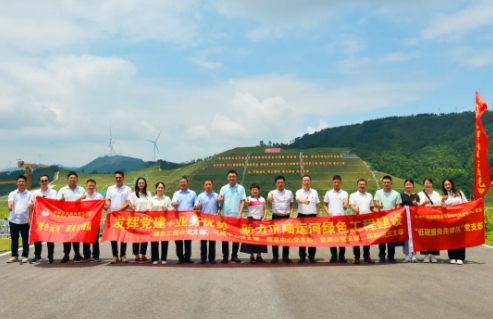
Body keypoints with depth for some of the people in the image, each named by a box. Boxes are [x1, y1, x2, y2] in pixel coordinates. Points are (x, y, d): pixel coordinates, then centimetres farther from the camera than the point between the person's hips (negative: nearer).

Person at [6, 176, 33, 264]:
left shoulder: (29, 194, 3)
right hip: (14, 220, 1)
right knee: (14, 239, 8)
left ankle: (25, 256, 12)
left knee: (25, 239, 4)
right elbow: (10, 202, -12)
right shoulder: (12, 194, 7)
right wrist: (10, 206, -35)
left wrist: (30, 219, -8)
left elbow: (31, 207, -1)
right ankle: (14, 256, 18)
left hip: (25, 220, -1)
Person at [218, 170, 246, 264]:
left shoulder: (241, 188, 3)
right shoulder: (224, 188, 5)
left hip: (236, 216, -1)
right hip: (225, 216, 1)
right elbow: (221, 200, -3)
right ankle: (225, 256, 9)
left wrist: (240, 214, -12)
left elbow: (242, 202, -1)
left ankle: (234, 256, 15)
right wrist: (220, 199, -28)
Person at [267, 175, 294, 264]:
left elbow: (292, 205, 13)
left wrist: (291, 214, -4)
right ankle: (275, 256, 10)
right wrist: (269, 199, -48)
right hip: (276, 216, -1)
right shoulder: (272, 192, -2)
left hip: (286, 217, 2)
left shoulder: (289, 193, 6)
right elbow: (269, 200, -24)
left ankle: (285, 256, 14)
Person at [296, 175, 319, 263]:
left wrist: (318, 216, 5)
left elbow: (317, 205, 12)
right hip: (302, 216, -1)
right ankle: (302, 256, 11)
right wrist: (304, 201, -45)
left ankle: (311, 256, 13)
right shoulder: (299, 192, 0)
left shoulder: (314, 192, 8)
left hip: (312, 216, 1)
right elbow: (298, 200, -23)